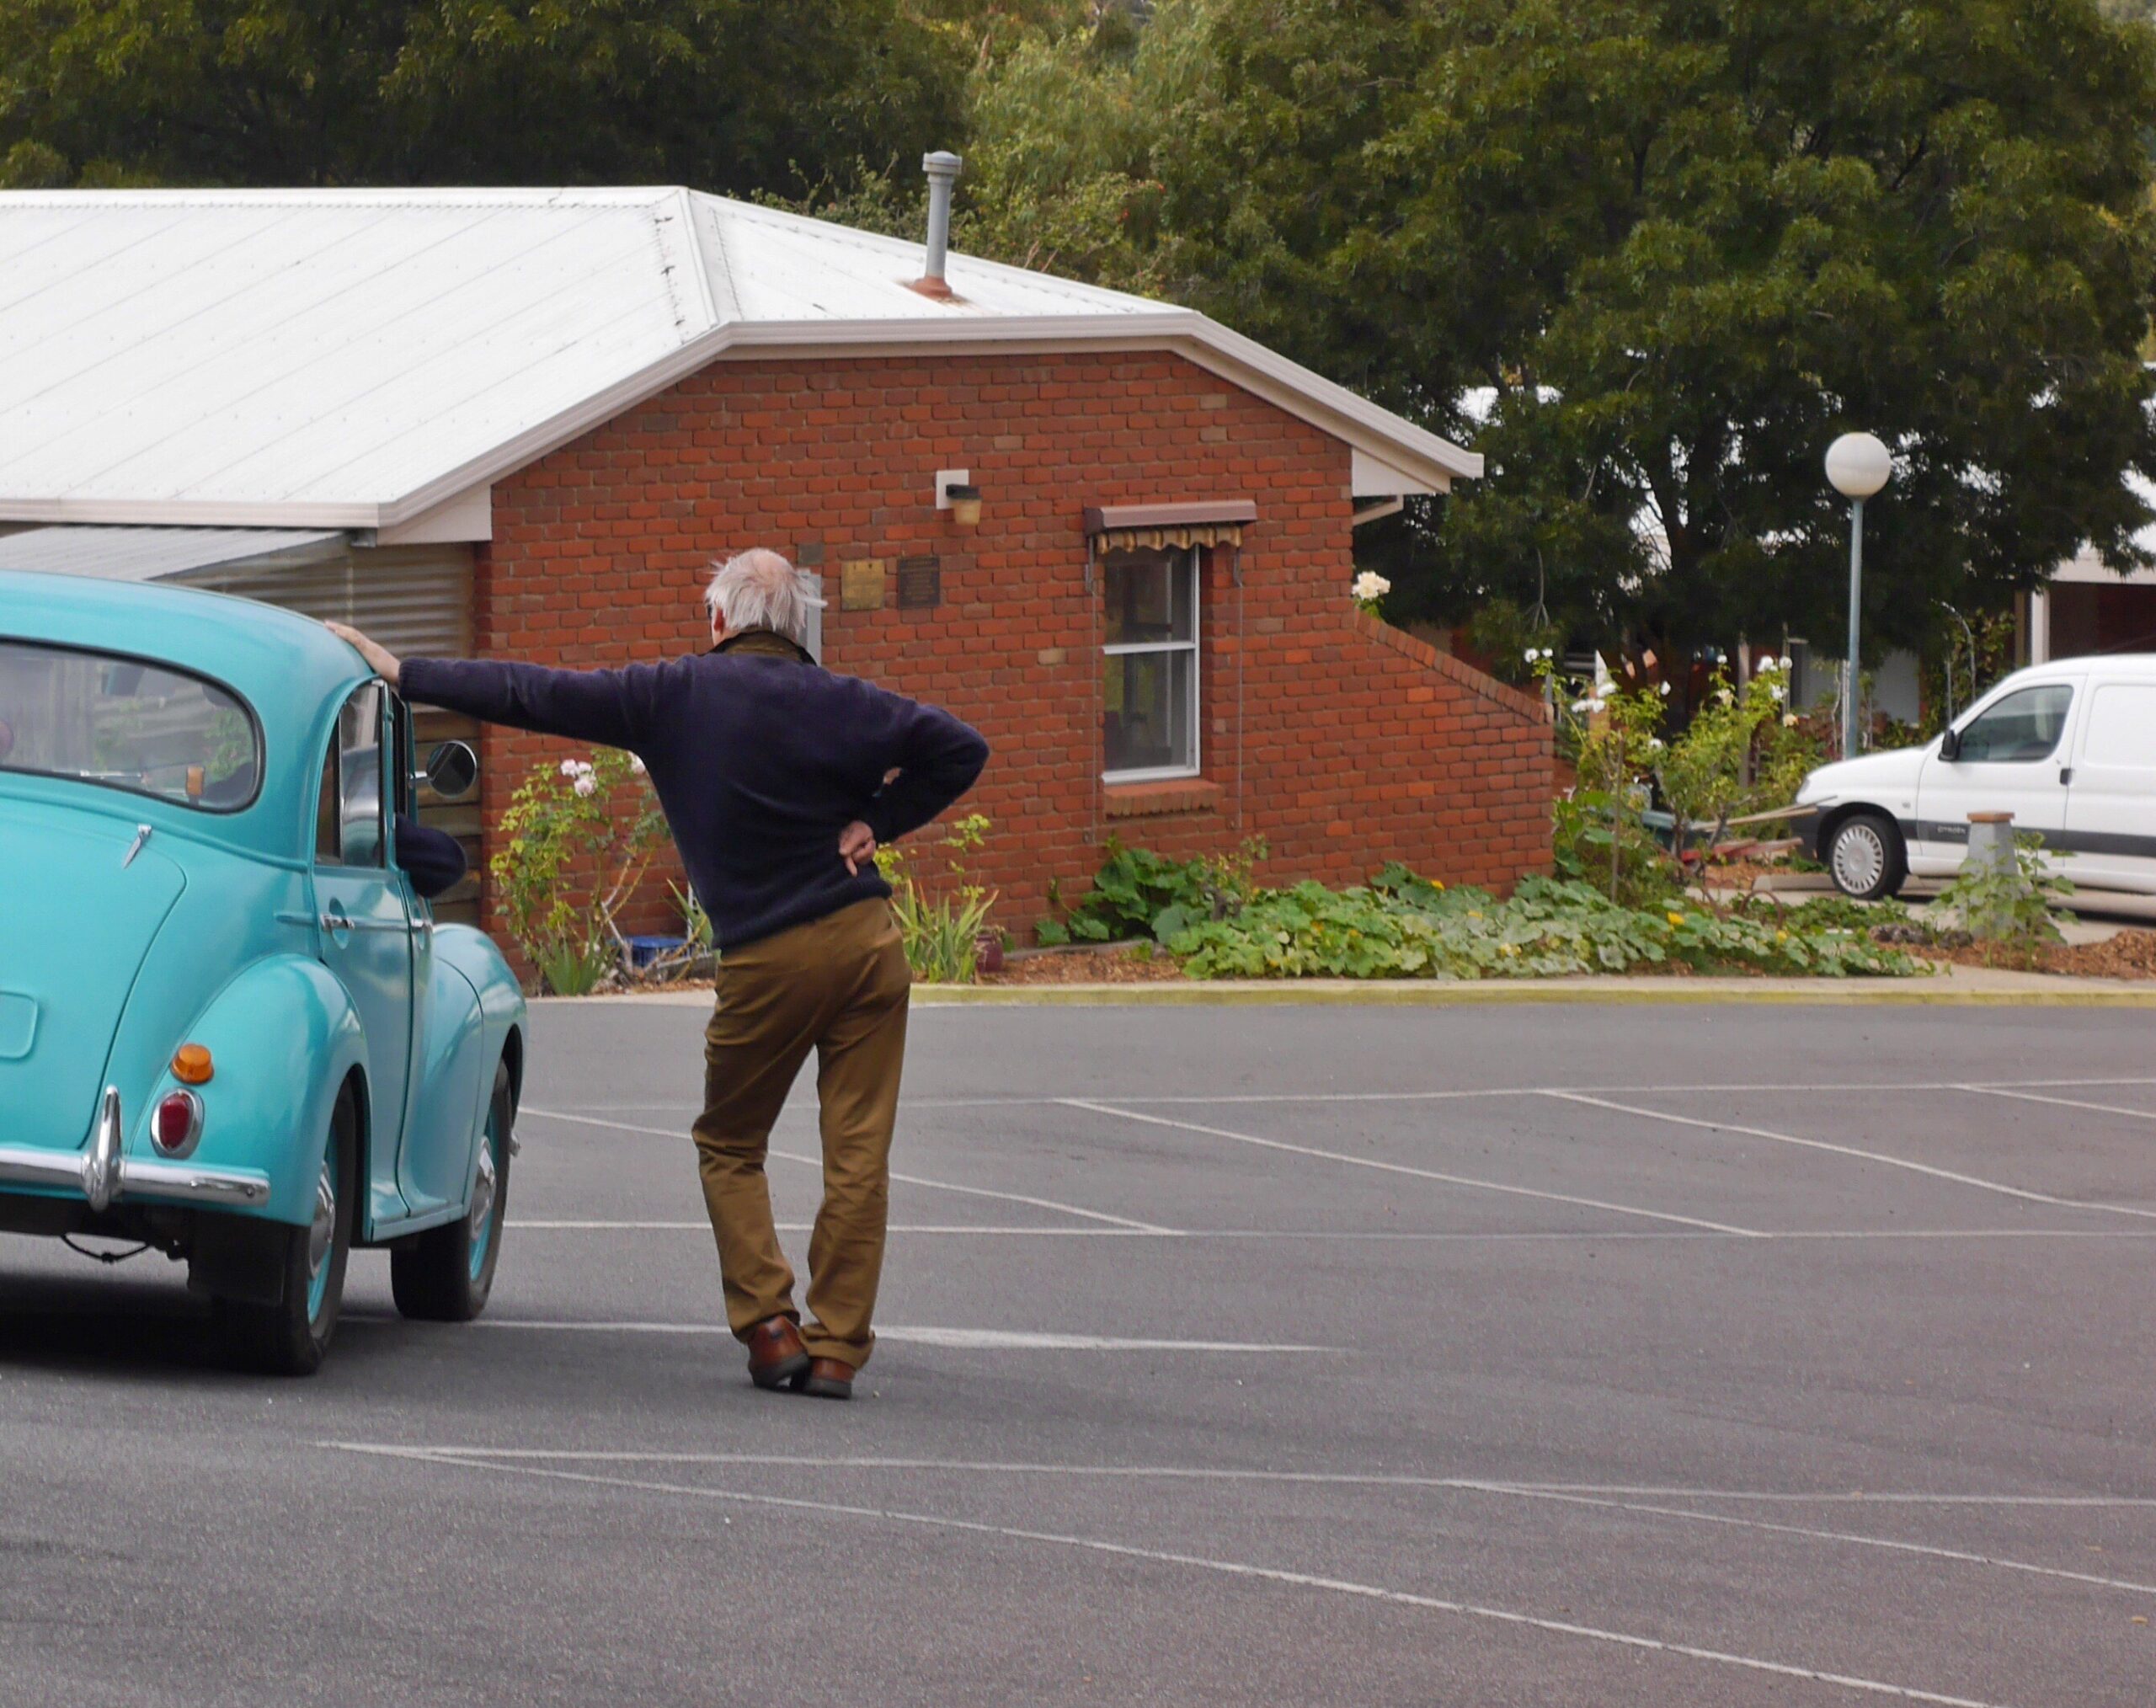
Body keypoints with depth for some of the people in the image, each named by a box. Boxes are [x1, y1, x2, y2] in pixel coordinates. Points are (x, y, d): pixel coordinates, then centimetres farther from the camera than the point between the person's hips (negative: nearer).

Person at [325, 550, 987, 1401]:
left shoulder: (675, 695, 0)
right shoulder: (842, 702, 3)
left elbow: (534, 696, 0)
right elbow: (959, 750, -3)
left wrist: (400, 672, 7)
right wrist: (877, 821, 4)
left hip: (766, 962, -2)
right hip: (869, 945, 2)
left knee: (729, 1146, 16)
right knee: (858, 1153, 3)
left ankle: (769, 1325, 4)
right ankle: (838, 1348, 1)